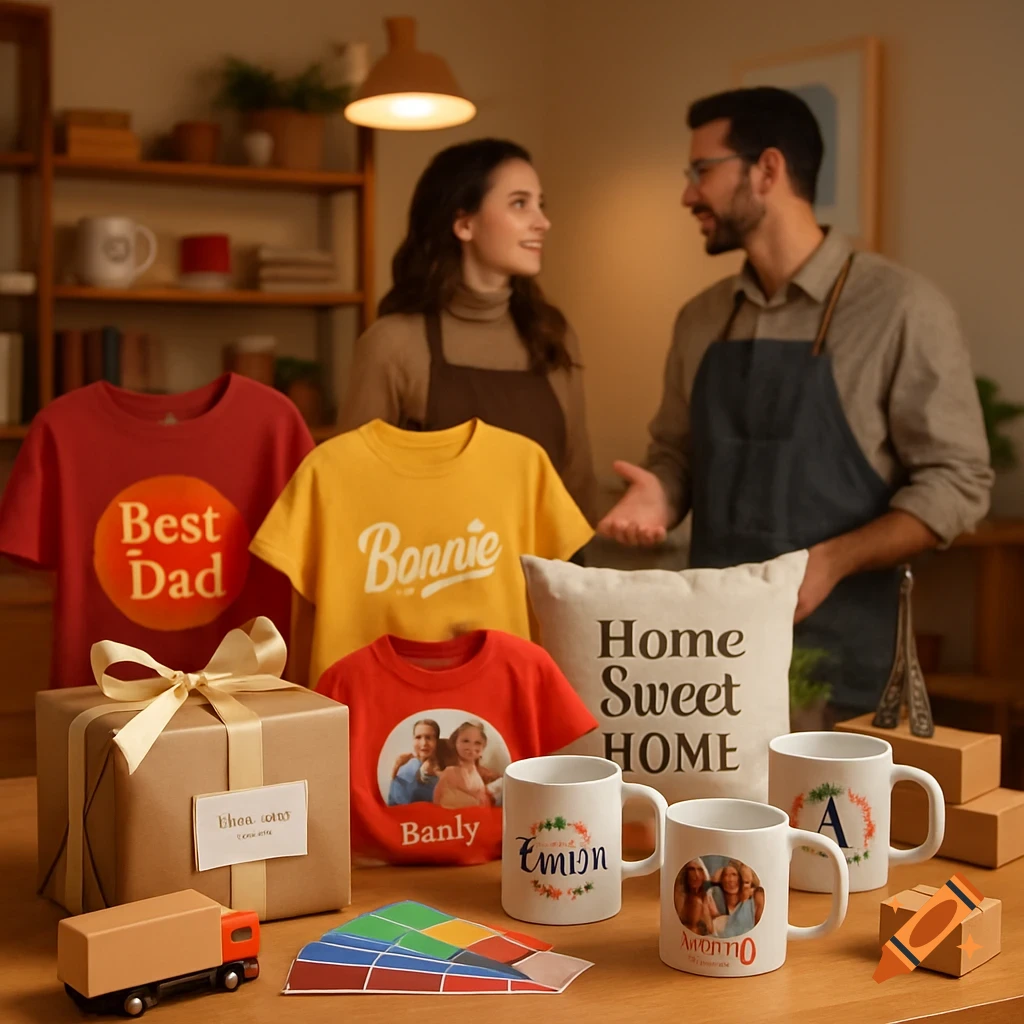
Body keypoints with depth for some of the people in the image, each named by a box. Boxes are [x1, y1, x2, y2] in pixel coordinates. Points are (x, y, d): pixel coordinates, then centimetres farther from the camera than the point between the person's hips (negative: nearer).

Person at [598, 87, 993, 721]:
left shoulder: (900, 307, -8)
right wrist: (660, 497, -5)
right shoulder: (701, 320, 10)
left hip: (834, 648, -5)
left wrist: (830, 561, -21)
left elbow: (957, 480, -9)